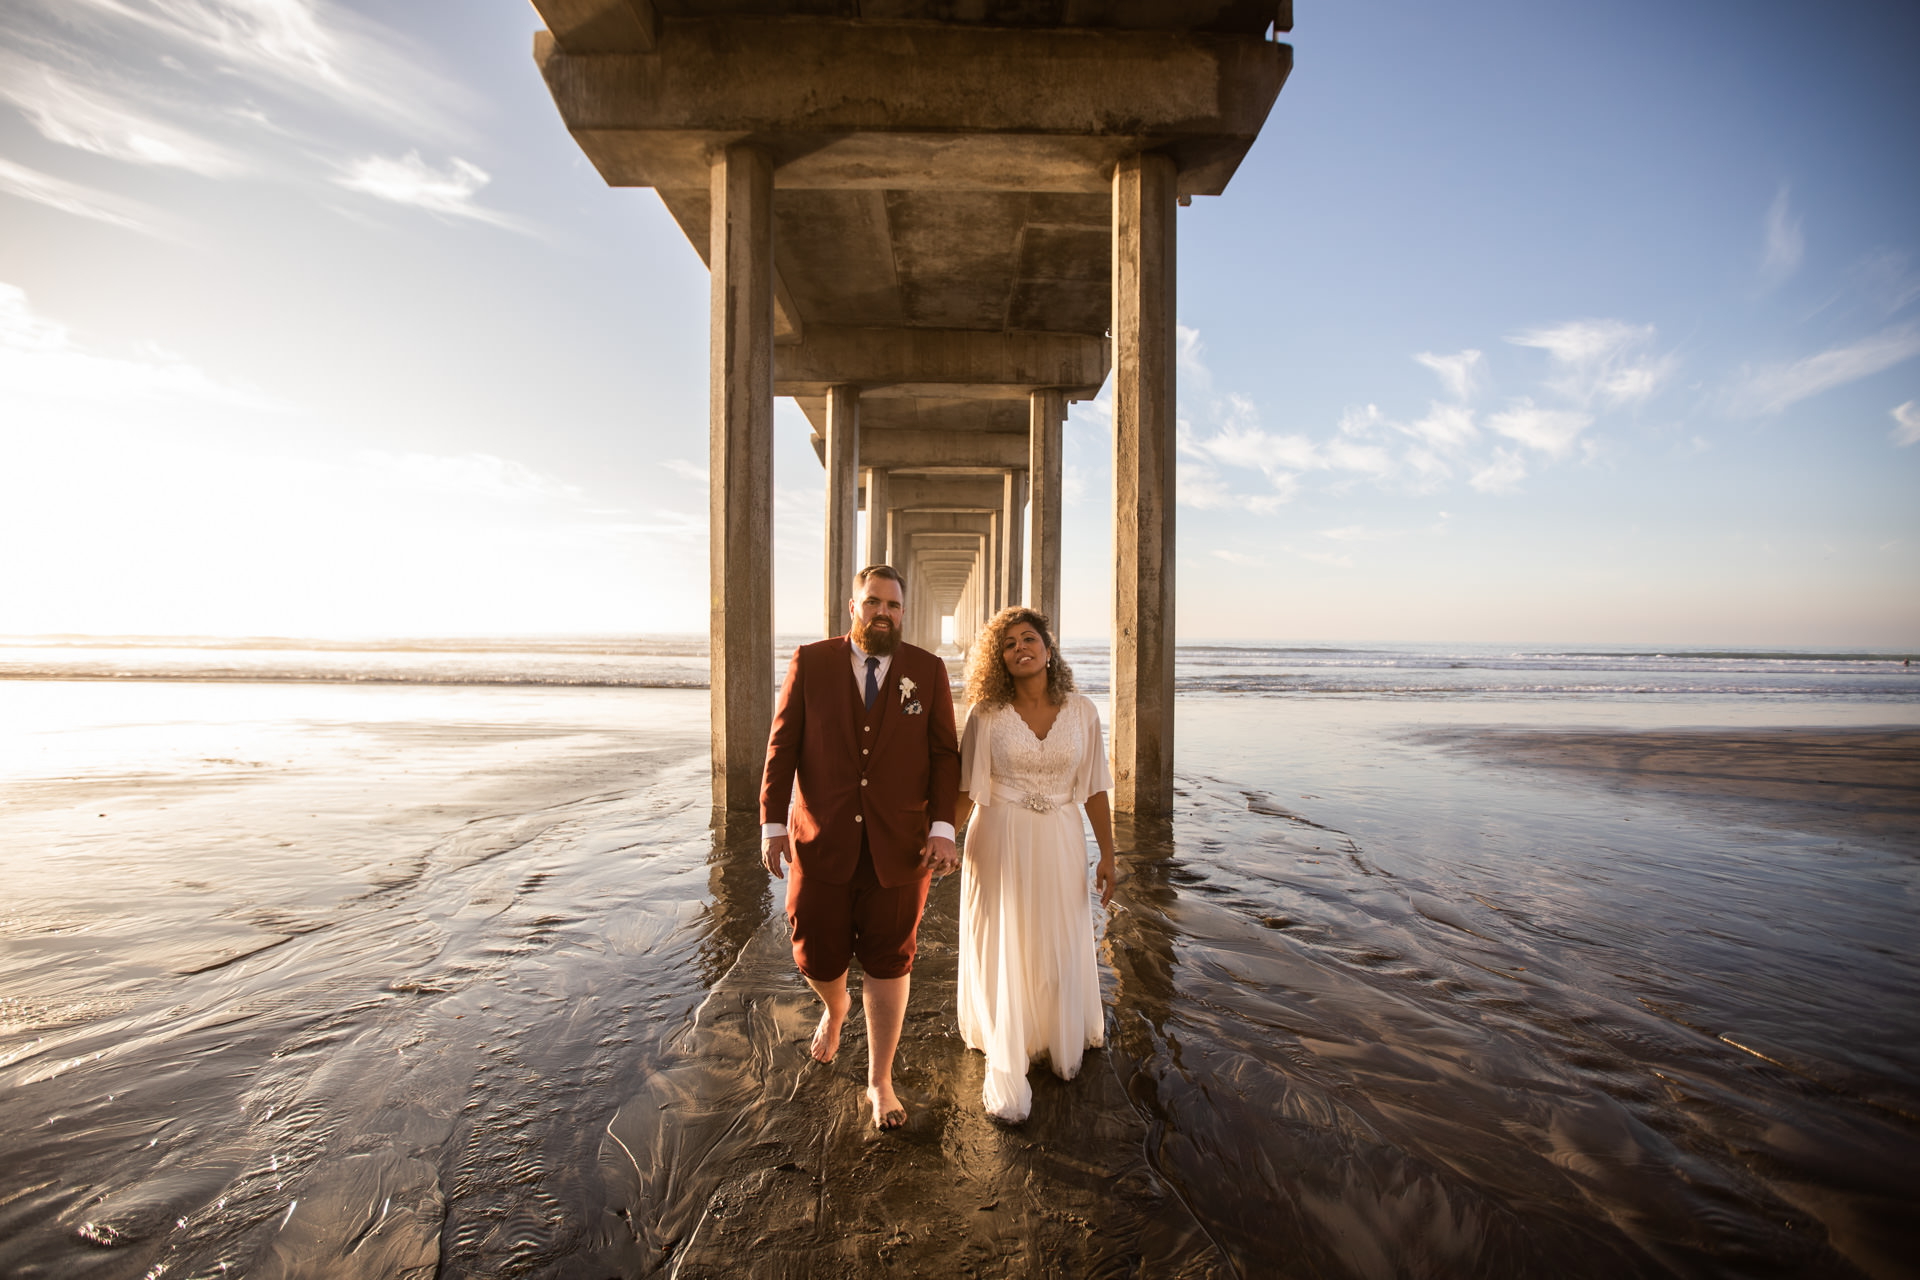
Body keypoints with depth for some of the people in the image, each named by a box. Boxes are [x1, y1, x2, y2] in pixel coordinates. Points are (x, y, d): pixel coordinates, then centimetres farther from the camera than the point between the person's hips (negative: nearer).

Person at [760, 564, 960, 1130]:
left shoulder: (928, 670, 1)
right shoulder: (811, 662, 0)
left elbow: (944, 754, 0)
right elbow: (783, 745, 0)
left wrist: (943, 828, -9)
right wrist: (772, 822, -6)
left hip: (898, 845, 0)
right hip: (822, 841, 0)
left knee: (888, 964, 8)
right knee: (818, 957, 9)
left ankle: (880, 1081, 29)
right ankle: (836, 1006, 46)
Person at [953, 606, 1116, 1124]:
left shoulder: (1081, 712, -2)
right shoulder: (986, 713, -8)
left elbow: (1095, 788, 3)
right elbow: (964, 787, -5)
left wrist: (1107, 854, 4)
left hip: (1060, 842, 2)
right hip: (1000, 841, -2)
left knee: (1060, 949, 15)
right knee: (1002, 952, 6)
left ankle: (1064, 1047, 43)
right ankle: (1007, 1075, 23)